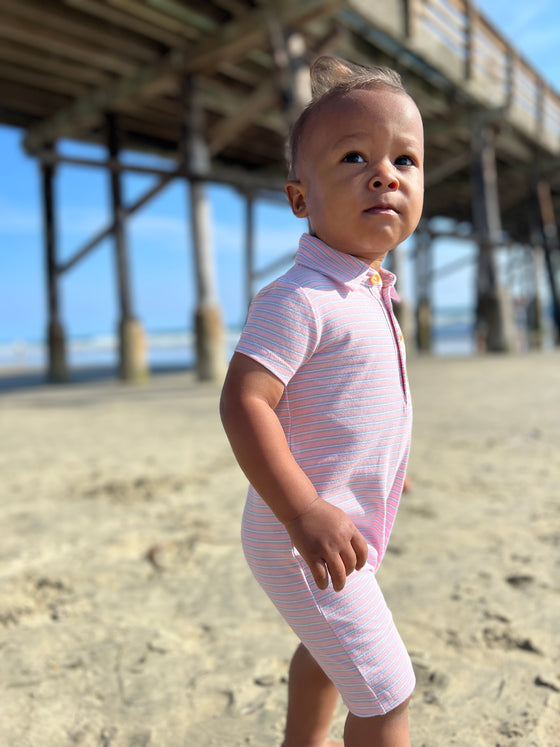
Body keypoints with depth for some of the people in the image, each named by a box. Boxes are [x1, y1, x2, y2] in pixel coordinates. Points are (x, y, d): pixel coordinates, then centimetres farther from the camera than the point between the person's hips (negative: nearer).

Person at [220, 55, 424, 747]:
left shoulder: (365, 292, 6)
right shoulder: (298, 298, -24)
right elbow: (242, 402, -30)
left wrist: (380, 467, 25)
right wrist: (306, 515, -34)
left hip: (345, 522, 10)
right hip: (301, 537, -10)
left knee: (327, 648, 30)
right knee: (385, 690, 2)